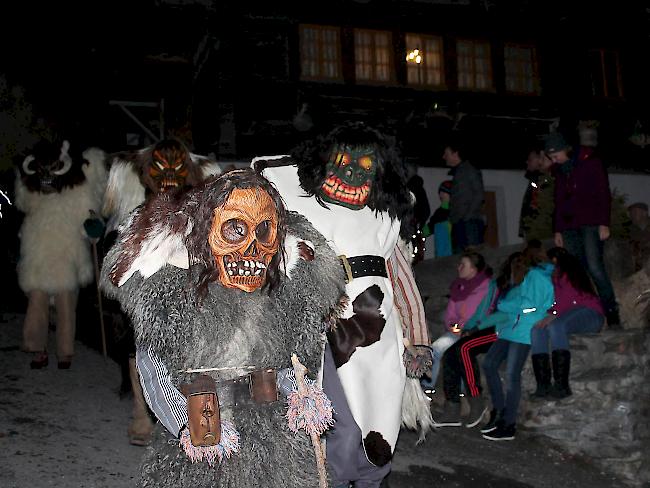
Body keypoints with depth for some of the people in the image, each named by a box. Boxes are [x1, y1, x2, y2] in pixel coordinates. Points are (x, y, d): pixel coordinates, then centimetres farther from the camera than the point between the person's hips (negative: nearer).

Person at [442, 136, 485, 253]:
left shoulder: (470, 170, 1)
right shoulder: (456, 173, 25)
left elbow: (479, 195, -8)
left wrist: (467, 216, -15)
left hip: (470, 222, -8)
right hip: (457, 224, 8)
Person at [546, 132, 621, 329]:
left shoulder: (590, 161, 1)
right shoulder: (559, 170, 18)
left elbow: (604, 193, -3)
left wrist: (604, 223, -11)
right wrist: (557, 230, 18)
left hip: (590, 224, -6)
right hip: (569, 227, 6)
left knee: (595, 267, -17)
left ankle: (612, 313, -11)